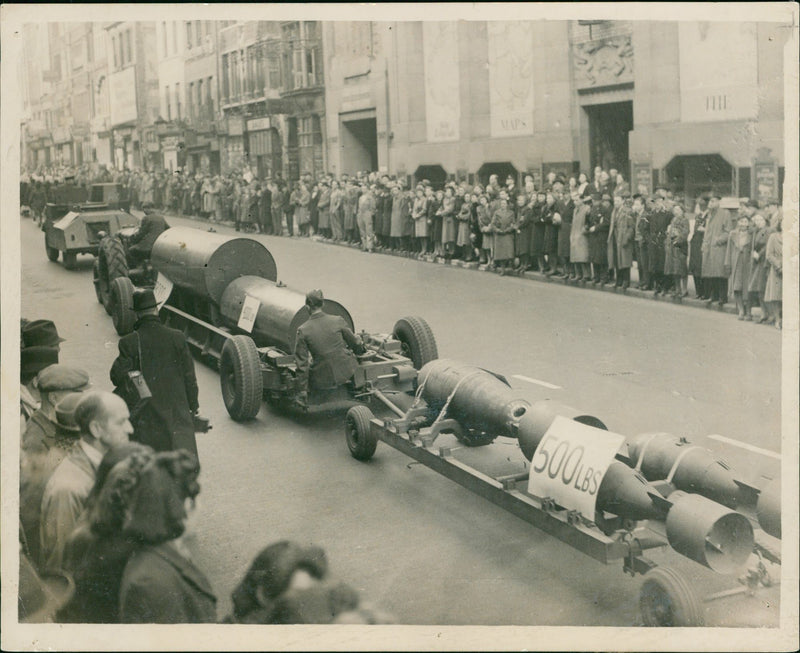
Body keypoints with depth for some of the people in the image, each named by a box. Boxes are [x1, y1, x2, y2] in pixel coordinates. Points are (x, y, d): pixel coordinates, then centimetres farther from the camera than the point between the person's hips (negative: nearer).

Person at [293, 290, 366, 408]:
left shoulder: (302, 330, -12)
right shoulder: (338, 321, -10)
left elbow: (302, 364, -10)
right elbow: (355, 343, 6)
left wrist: (301, 393, -4)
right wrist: (361, 349, 31)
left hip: (321, 381, 0)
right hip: (346, 372, 1)